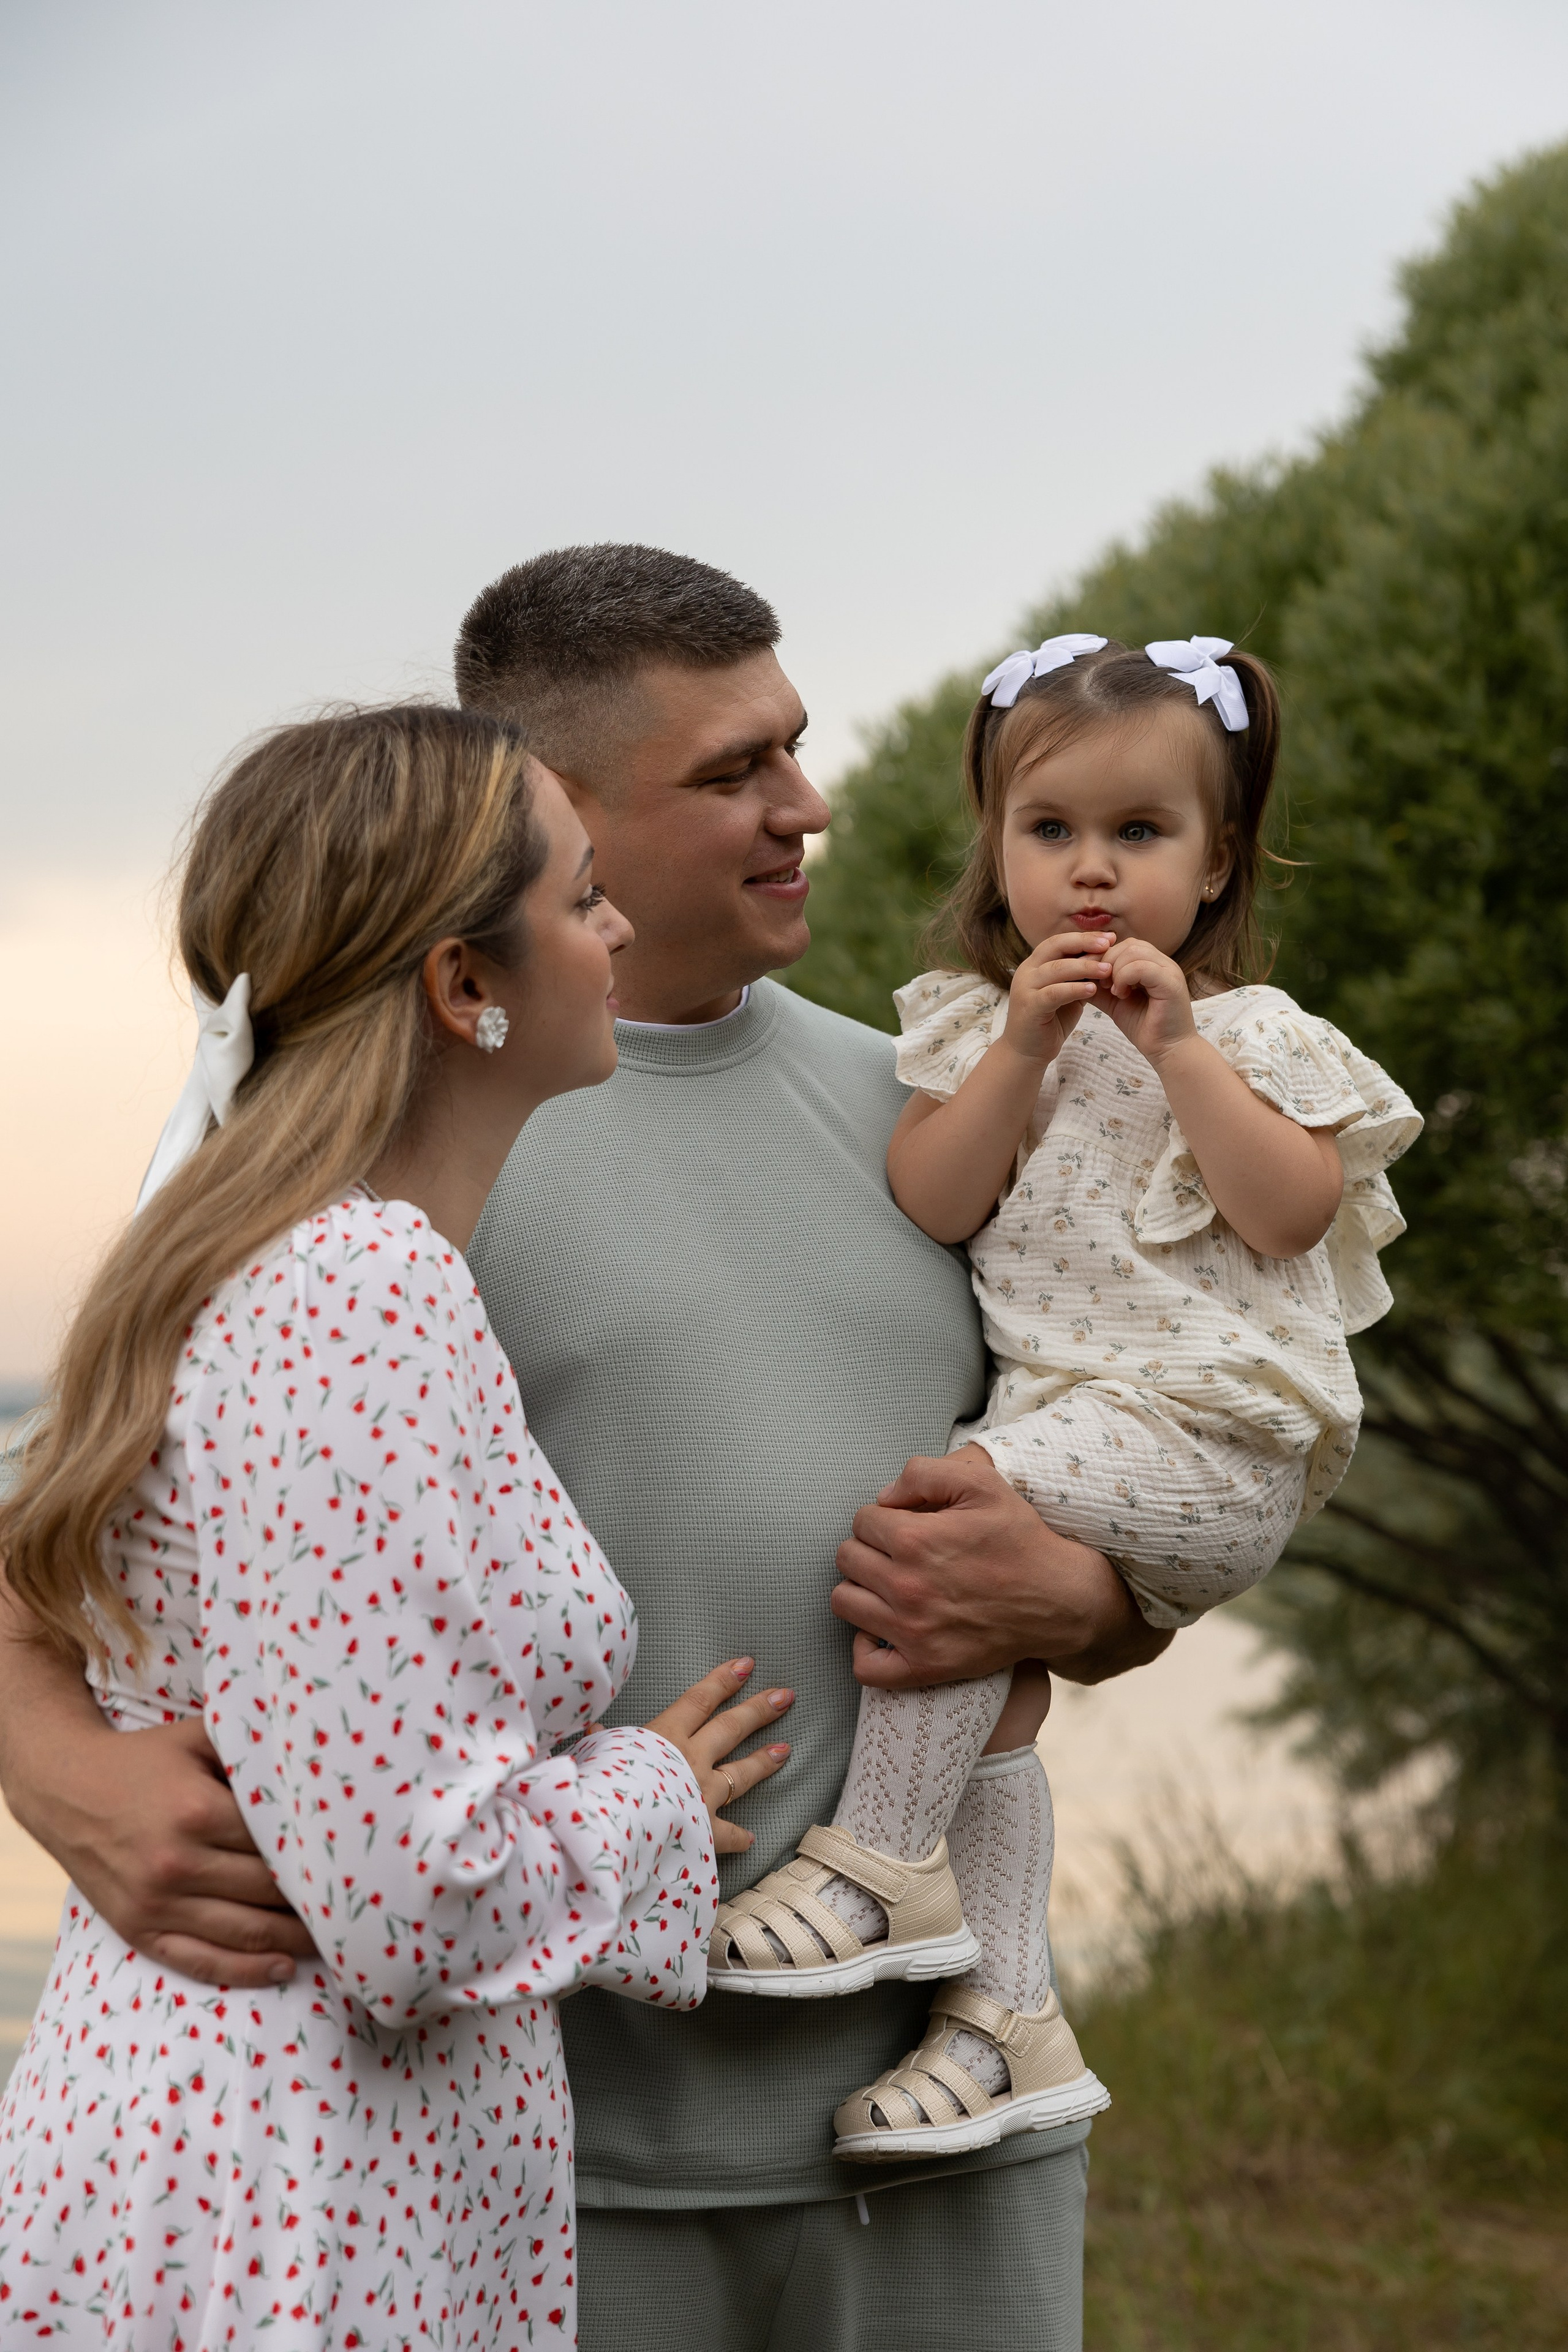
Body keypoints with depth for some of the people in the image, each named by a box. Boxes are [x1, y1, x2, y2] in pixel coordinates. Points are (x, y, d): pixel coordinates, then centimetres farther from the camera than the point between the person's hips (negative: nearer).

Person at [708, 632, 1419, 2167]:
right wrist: (1025, 1048, -9)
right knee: (984, 1657, -6)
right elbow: (930, 1205, 0)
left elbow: (1289, 1213, -10)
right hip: (1058, 1422, 6)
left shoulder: (1249, 1036, 5)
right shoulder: (974, 1026, 14)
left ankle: (882, 1860, -19)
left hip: (1211, 1438, -5)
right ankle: (1003, 2014, 1)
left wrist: (1175, 1048, -12)